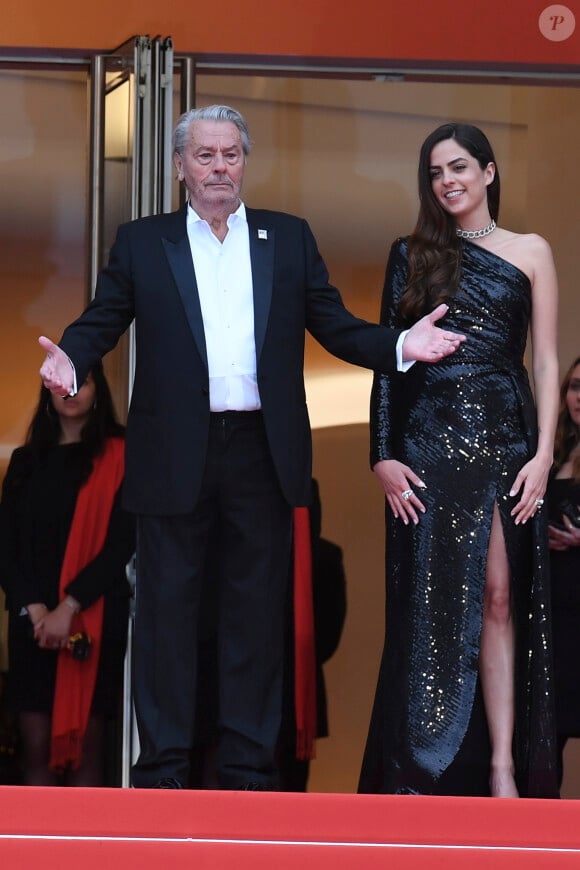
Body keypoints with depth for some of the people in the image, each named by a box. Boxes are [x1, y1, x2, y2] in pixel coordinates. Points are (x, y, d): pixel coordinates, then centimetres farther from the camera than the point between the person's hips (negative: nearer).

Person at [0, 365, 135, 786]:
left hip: (93, 618, -3)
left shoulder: (117, 456, 4)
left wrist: (69, 607, -13)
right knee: (37, 748, -3)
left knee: (85, 746, -7)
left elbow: (123, 541, -4)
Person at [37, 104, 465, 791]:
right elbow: (100, 322, 4)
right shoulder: (141, 243, 8)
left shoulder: (290, 238, 11)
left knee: (258, 609, 6)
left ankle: (249, 762, 15)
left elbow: (332, 323, 9)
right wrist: (70, 361, -17)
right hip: (174, 455, -1)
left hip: (262, 452, 1)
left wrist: (401, 346, -7)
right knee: (166, 606, 3)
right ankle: (163, 765, 11)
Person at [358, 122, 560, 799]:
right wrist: (383, 455, -3)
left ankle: (503, 769, -4)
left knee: (499, 599, -3)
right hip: (425, 443, 0)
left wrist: (544, 452, -5)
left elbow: (547, 361, 6)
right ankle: (424, 773, 3)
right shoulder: (411, 255, 10)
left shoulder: (530, 253, 9)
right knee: (429, 603, -1)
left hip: (502, 439, 0)